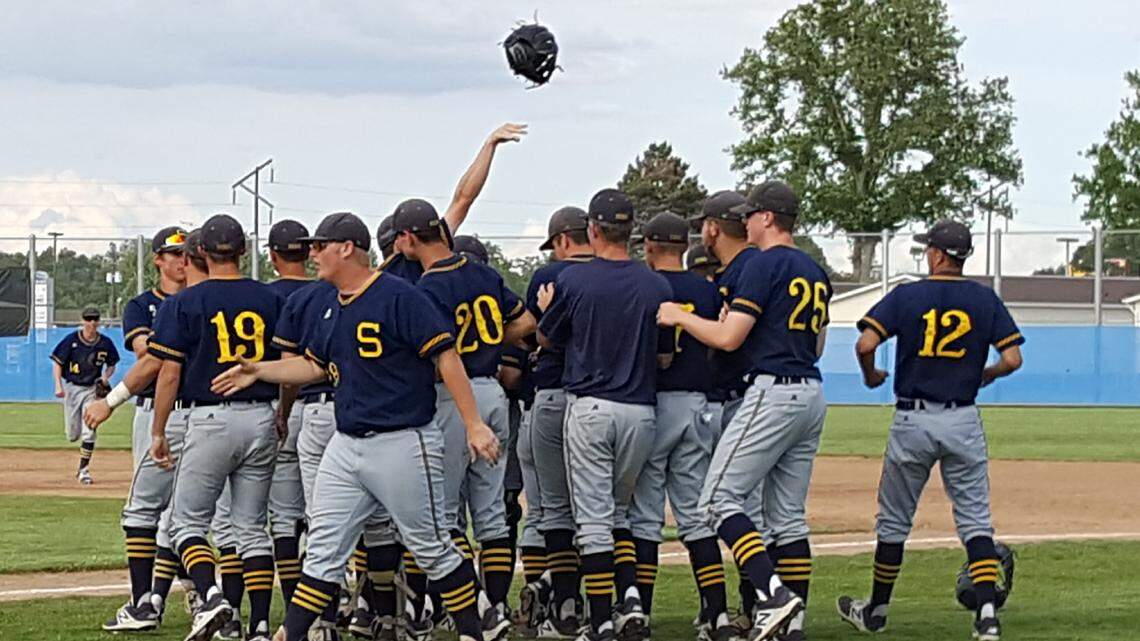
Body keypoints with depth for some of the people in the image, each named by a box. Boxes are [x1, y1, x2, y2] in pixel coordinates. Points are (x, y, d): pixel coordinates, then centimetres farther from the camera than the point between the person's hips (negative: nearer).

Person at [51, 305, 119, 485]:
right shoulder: (71, 340, -9)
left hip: (92, 389, 1)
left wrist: (106, 377, -9)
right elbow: (57, 363, -5)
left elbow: (111, 366, 12)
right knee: (73, 435, 4)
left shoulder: (105, 343, -3)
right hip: (72, 387, -1)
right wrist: (59, 386, -16)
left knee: (89, 432, -10)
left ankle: (83, 470, 0)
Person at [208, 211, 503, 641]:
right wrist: (259, 372, 15)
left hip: (402, 442, -8)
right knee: (322, 550, 6)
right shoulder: (330, 307, 13)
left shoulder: (399, 296, -13)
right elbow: (315, 365, 27)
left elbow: (446, 356, -16)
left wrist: (474, 425, -21)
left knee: (430, 548, 1)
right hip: (346, 445, 8)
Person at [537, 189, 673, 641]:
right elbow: (665, 358, 9)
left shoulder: (573, 280, -7)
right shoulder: (657, 286, 0)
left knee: (594, 518, 0)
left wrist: (546, 309, 29)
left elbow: (545, 338, 8)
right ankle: (631, 599, 0)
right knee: (619, 511, 19)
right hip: (641, 411, 3)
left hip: (588, 407, -3)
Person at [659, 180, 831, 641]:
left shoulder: (765, 265, -10)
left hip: (773, 393, -9)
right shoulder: (815, 272, 17)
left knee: (720, 498, -7)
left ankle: (773, 594, -21)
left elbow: (728, 337, -14)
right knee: (787, 515, 11)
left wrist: (680, 317, 1)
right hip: (812, 394, 9)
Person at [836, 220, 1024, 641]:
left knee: (894, 519, 12)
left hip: (913, 420, -1)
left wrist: (871, 376, 6)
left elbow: (865, 344, -15)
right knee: (975, 518, 2)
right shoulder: (984, 299, 1)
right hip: (964, 421, 1)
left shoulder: (906, 296, -5)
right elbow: (1012, 358, -5)